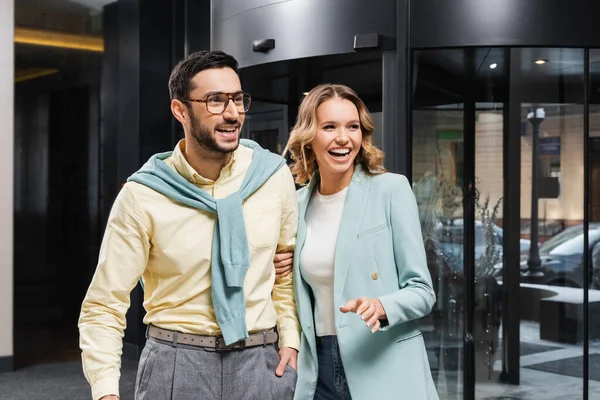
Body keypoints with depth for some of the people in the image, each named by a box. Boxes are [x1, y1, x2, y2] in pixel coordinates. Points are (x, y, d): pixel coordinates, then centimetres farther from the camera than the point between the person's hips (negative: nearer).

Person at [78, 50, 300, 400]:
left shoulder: (275, 175, -3)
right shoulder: (143, 196, -11)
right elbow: (104, 305, -9)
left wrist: (291, 339, 4)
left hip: (260, 362, 3)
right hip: (177, 361, -2)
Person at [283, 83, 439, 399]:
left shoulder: (392, 189, -8)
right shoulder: (299, 203, 5)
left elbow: (421, 290, -8)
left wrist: (382, 307, -25)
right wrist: (277, 274, -1)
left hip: (384, 371, -4)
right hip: (319, 368, 4)